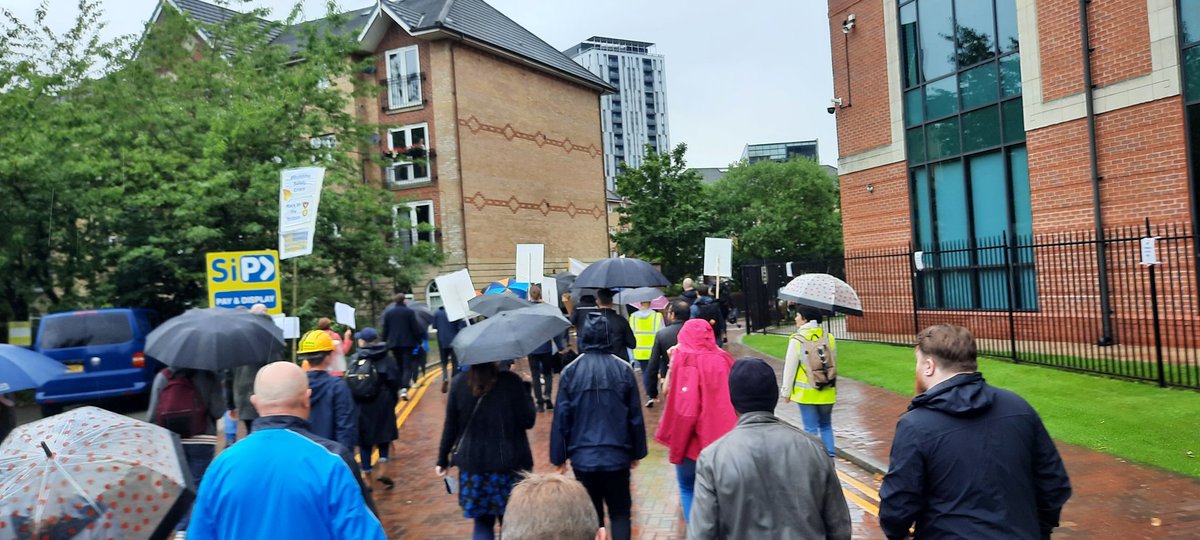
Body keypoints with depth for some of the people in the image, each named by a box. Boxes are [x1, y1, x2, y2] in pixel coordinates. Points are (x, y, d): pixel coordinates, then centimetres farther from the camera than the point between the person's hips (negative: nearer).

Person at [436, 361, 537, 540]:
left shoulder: (458, 384, -2)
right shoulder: (511, 381, -11)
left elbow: (450, 427, 2)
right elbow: (528, 421, -7)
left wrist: (443, 460, 13)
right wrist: (525, 388, 4)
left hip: (473, 465, 2)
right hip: (510, 464, -2)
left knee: (483, 523, 14)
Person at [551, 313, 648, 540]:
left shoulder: (570, 372, -7)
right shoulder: (624, 369, -6)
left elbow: (561, 418, -5)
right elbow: (635, 416, -2)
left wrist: (559, 457, 4)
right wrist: (637, 452, 9)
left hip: (583, 457, 0)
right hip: (617, 455, 0)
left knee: (591, 514, 14)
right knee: (620, 513, 13)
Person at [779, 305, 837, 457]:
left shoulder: (797, 340, -13)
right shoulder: (829, 338, 1)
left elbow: (790, 368, -9)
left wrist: (786, 391, 0)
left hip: (806, 392, -4)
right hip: (827, 392, 4)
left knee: (811, 429, 4)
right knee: (826, 426, 19)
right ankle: (829, 457, 15)